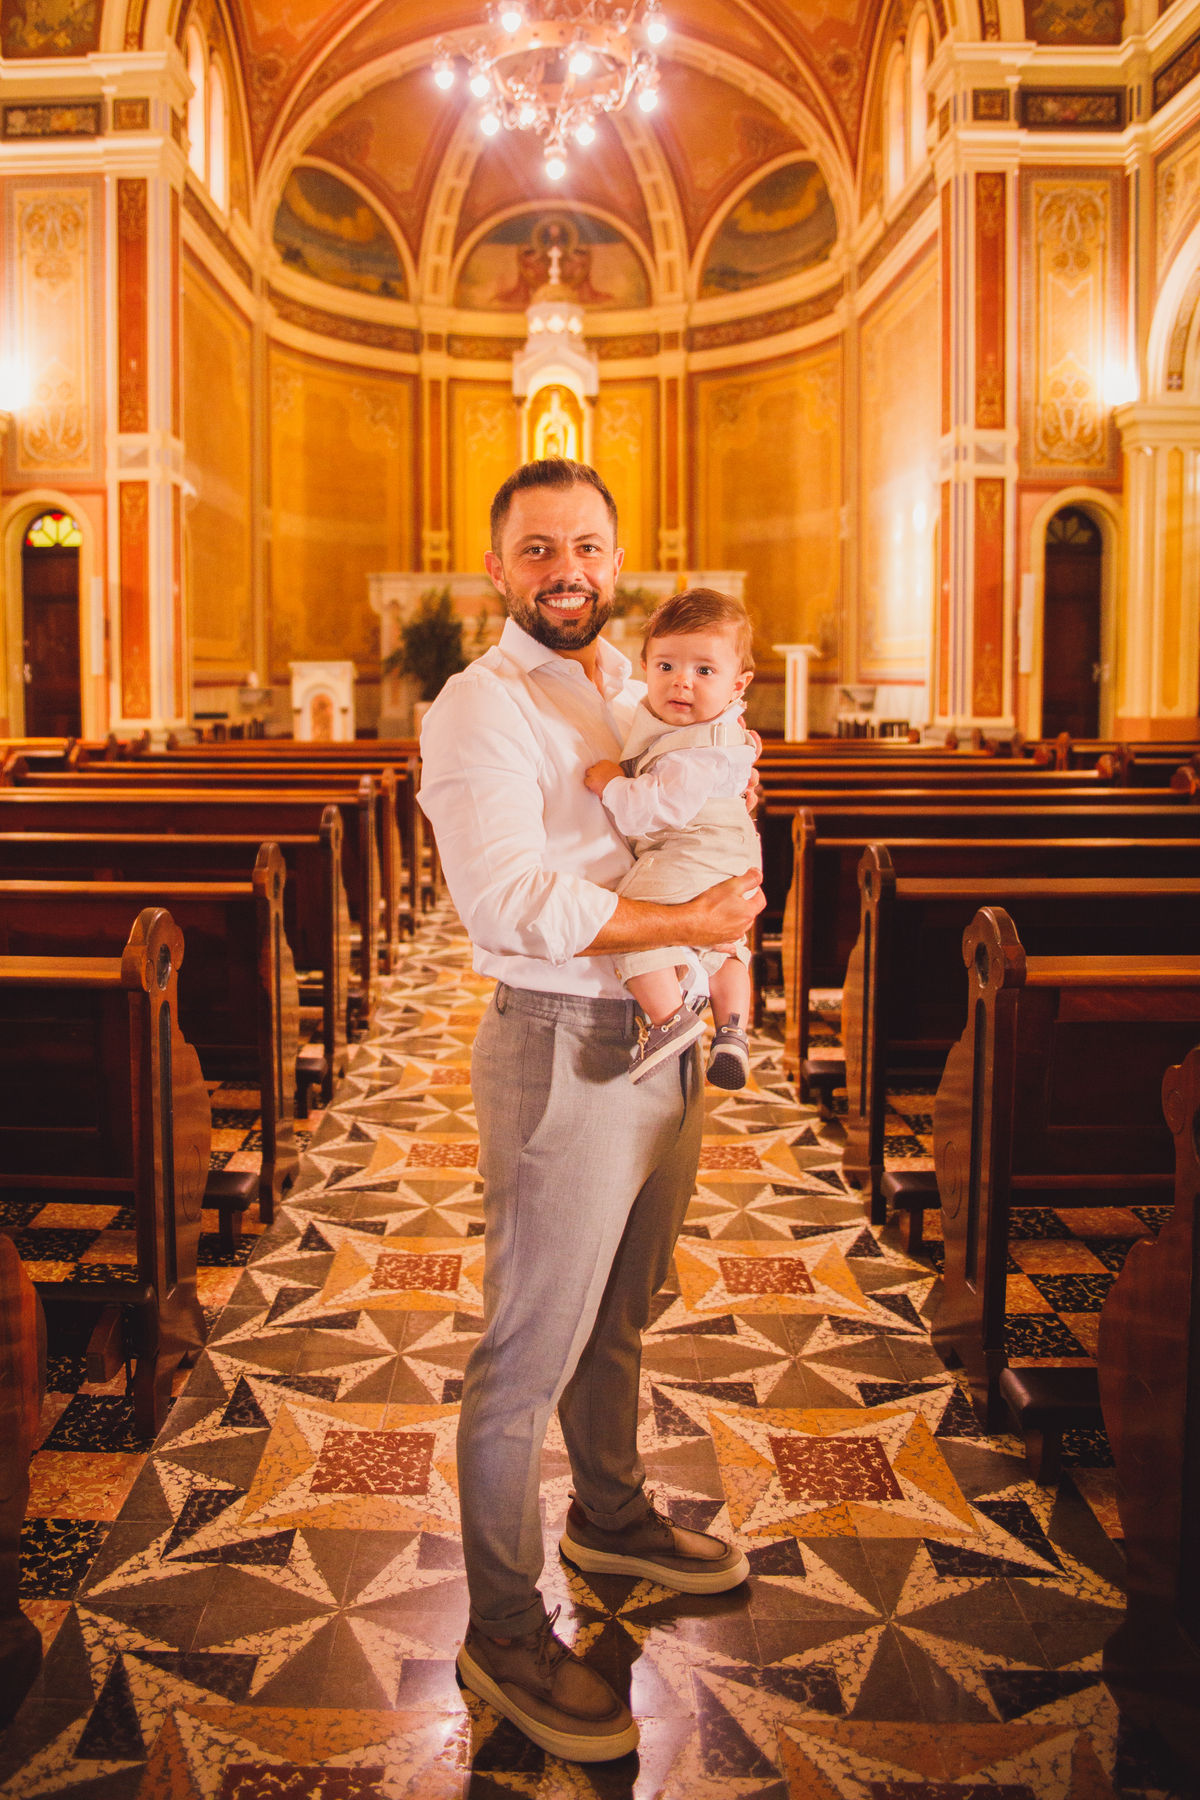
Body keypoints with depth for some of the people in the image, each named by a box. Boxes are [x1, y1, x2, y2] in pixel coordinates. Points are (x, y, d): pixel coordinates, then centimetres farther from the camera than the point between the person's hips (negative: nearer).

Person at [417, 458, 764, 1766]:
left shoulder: (636, 687, 13)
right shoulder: (477, 710, -13)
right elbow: (513, 900, -25)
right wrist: (690, 922, -20)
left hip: (665, 1038, 8)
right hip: (563, 1050, -8)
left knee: (619, 1315, 24)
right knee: (531, 1350, 2)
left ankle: (611, 1518, 46)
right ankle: (502, 1634, 19)